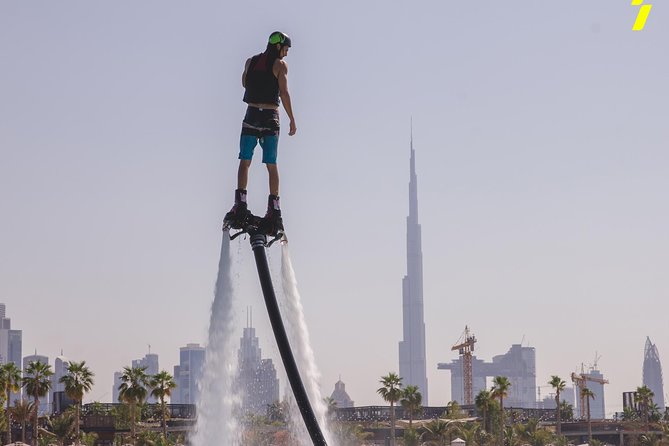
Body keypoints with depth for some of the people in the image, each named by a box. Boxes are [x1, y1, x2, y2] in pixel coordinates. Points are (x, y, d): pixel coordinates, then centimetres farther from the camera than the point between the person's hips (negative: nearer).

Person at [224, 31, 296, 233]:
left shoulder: (251, 61, 10)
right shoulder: (280, 64, -2)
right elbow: (284, 93, -10)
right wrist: (292, 120, -8)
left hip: (251, 115, 2)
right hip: (271, 118, -2)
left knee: (244, 161, 2)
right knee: (272, 165, 4)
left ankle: (240, 203, -13)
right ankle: (274, 207, 0)